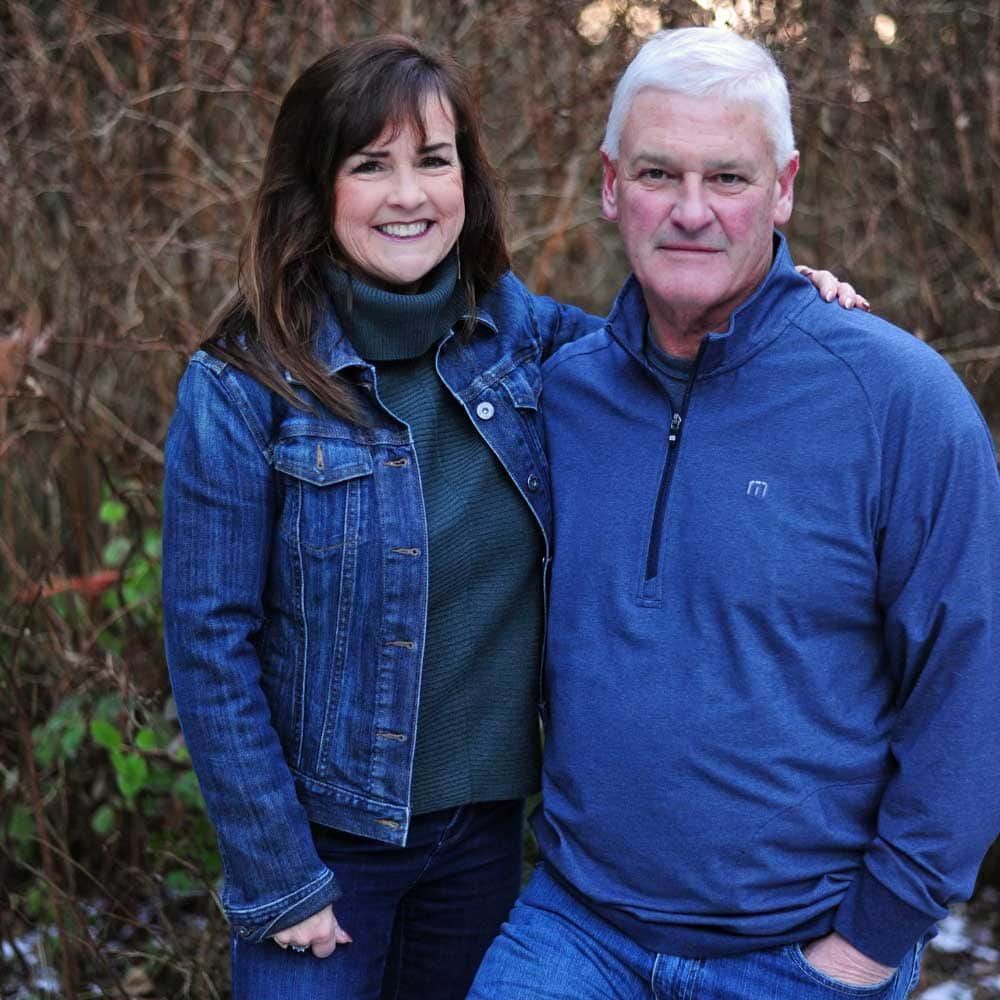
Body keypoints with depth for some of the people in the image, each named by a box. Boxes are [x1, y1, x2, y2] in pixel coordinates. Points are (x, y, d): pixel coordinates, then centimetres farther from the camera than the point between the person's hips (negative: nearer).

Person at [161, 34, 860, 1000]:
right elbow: (210, 644, -13)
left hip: (490, 819, 4)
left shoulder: (515, 330, -4)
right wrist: (275, 876, -12)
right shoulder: (242, 390, -15)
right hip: (327, 836, -4)